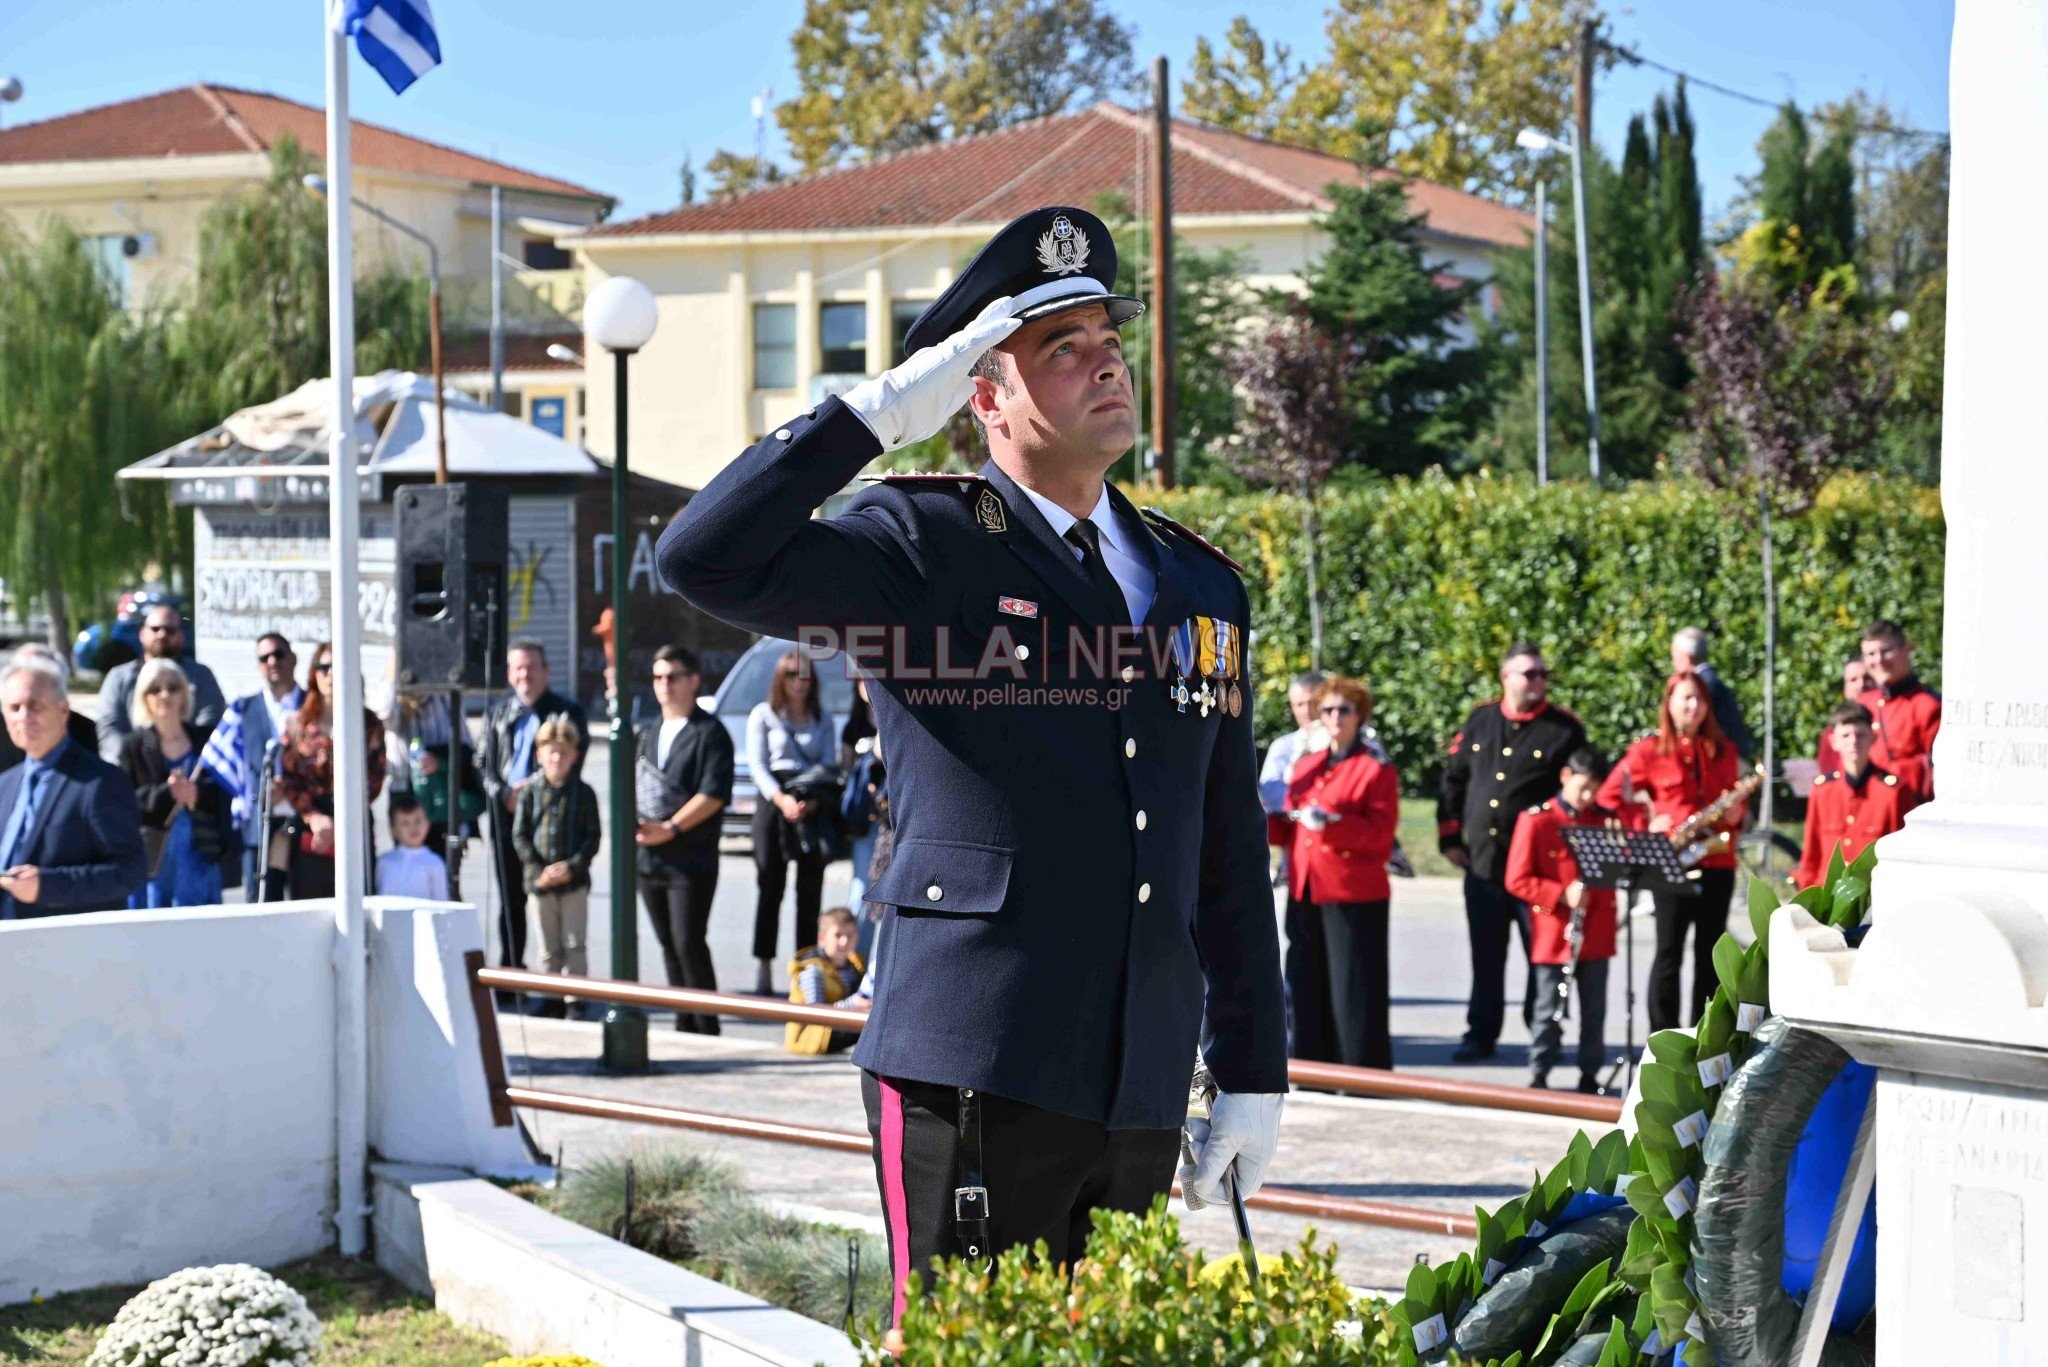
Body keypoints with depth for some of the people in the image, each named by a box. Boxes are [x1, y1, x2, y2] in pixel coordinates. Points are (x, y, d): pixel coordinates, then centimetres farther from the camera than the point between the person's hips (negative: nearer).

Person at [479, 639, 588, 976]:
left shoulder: (568, 711, 2)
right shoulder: (498, 713, 14)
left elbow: (570, 764, -4)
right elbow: (484, 764, 10)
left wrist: (534, 787, -14)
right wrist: (504, 794, -8)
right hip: (506, 818, 4)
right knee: (510, 901, 10)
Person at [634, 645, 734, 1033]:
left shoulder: (709, 732, -5)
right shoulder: (648, 732, 18)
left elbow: (714, 794, -14)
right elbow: (631, 783, 20)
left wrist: (670, 828, -18)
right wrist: (635, 823, 0)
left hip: (692, 859, -7)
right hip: (648, 857, 7)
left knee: (689, 942, -12)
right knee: (669, 944, 9)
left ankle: (706, 1027, -6)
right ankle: (684, 1023, 16)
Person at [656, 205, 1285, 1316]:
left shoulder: (1202, 586, 16)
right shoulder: (923, 547, -2)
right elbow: (704, 560, -18)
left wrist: (1253, 1075, 15)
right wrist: (878, 412, -15)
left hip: (1142, 1099, 6)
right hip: (973, 1076, -6)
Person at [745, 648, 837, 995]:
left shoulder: (822, 720, 15)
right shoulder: (763, 715, 8)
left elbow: (829, 766, 8)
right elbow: (757, 765, 2)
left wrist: (813, 801, -11)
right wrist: (781, 799, -14)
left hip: (813, 807, 2)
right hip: (773, 801, -2)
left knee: (811, 888, 1)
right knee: (770, 887, -4)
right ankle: (763, 967, -4)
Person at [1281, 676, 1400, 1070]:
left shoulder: (1376, 771, -2)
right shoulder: (1305, 766, 16)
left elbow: (1380, 834, -12)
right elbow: (1290, 824, 25)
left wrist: (1331, 821, -23)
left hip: (1354, 895, -6)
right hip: (1307, 891, 6)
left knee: (1353, 988, -5)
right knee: (1309, 985, 7)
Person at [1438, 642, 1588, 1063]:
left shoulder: (1565, 729, -2)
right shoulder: (1480, 721, 8)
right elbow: (1454, 778, 15)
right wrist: (1450, 837, 11)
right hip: (1483, 861, 3)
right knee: (1485, 953, 9)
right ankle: (1481, 1034, 17)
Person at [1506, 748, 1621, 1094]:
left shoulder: (1607, 819, 6)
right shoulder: (1536, 820, -5)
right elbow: (1517, 881, -7)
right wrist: (1562, 894, -17)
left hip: (1597, 933, 3)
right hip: (1553, 933, -3)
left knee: (1594, 1009, 7)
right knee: (1551, 1008, 2)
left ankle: (1590, 1073, 15)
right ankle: (1539, 1075, 9)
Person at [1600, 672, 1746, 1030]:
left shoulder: (1724, 750, 12)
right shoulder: (1650, 749, 2)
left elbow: (1735, 796, 22)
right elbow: (1610, 795, 2)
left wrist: (1735, 815, 0)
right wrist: (1645, 826, -8)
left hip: (1717, 862, 4)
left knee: (1710, 952, 6)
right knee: (1670, 950, -4)